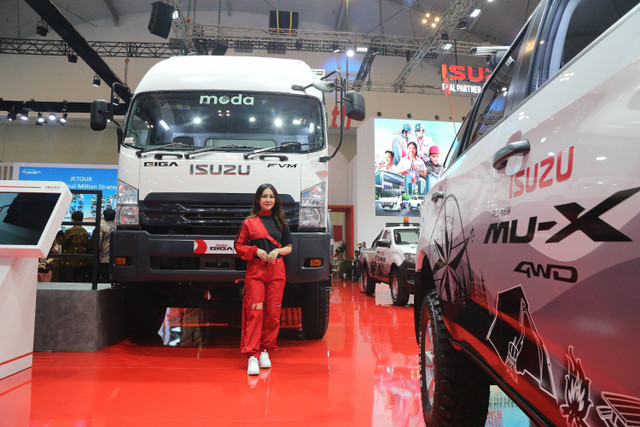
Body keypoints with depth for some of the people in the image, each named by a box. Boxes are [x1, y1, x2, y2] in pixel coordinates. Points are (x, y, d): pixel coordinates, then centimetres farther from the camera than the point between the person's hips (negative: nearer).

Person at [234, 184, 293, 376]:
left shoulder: (280, 222, 13)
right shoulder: (249, 222, 6)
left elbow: (289, 247, 16)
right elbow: (239, 246, 7)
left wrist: (278, 251, -4)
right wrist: (256, 251, -9)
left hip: (276, 271, 3)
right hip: (255, 271, -2)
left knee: (273, 313, 2)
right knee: (254, 311, -10)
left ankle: (265, 351, 15)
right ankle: (252, 355, -8)